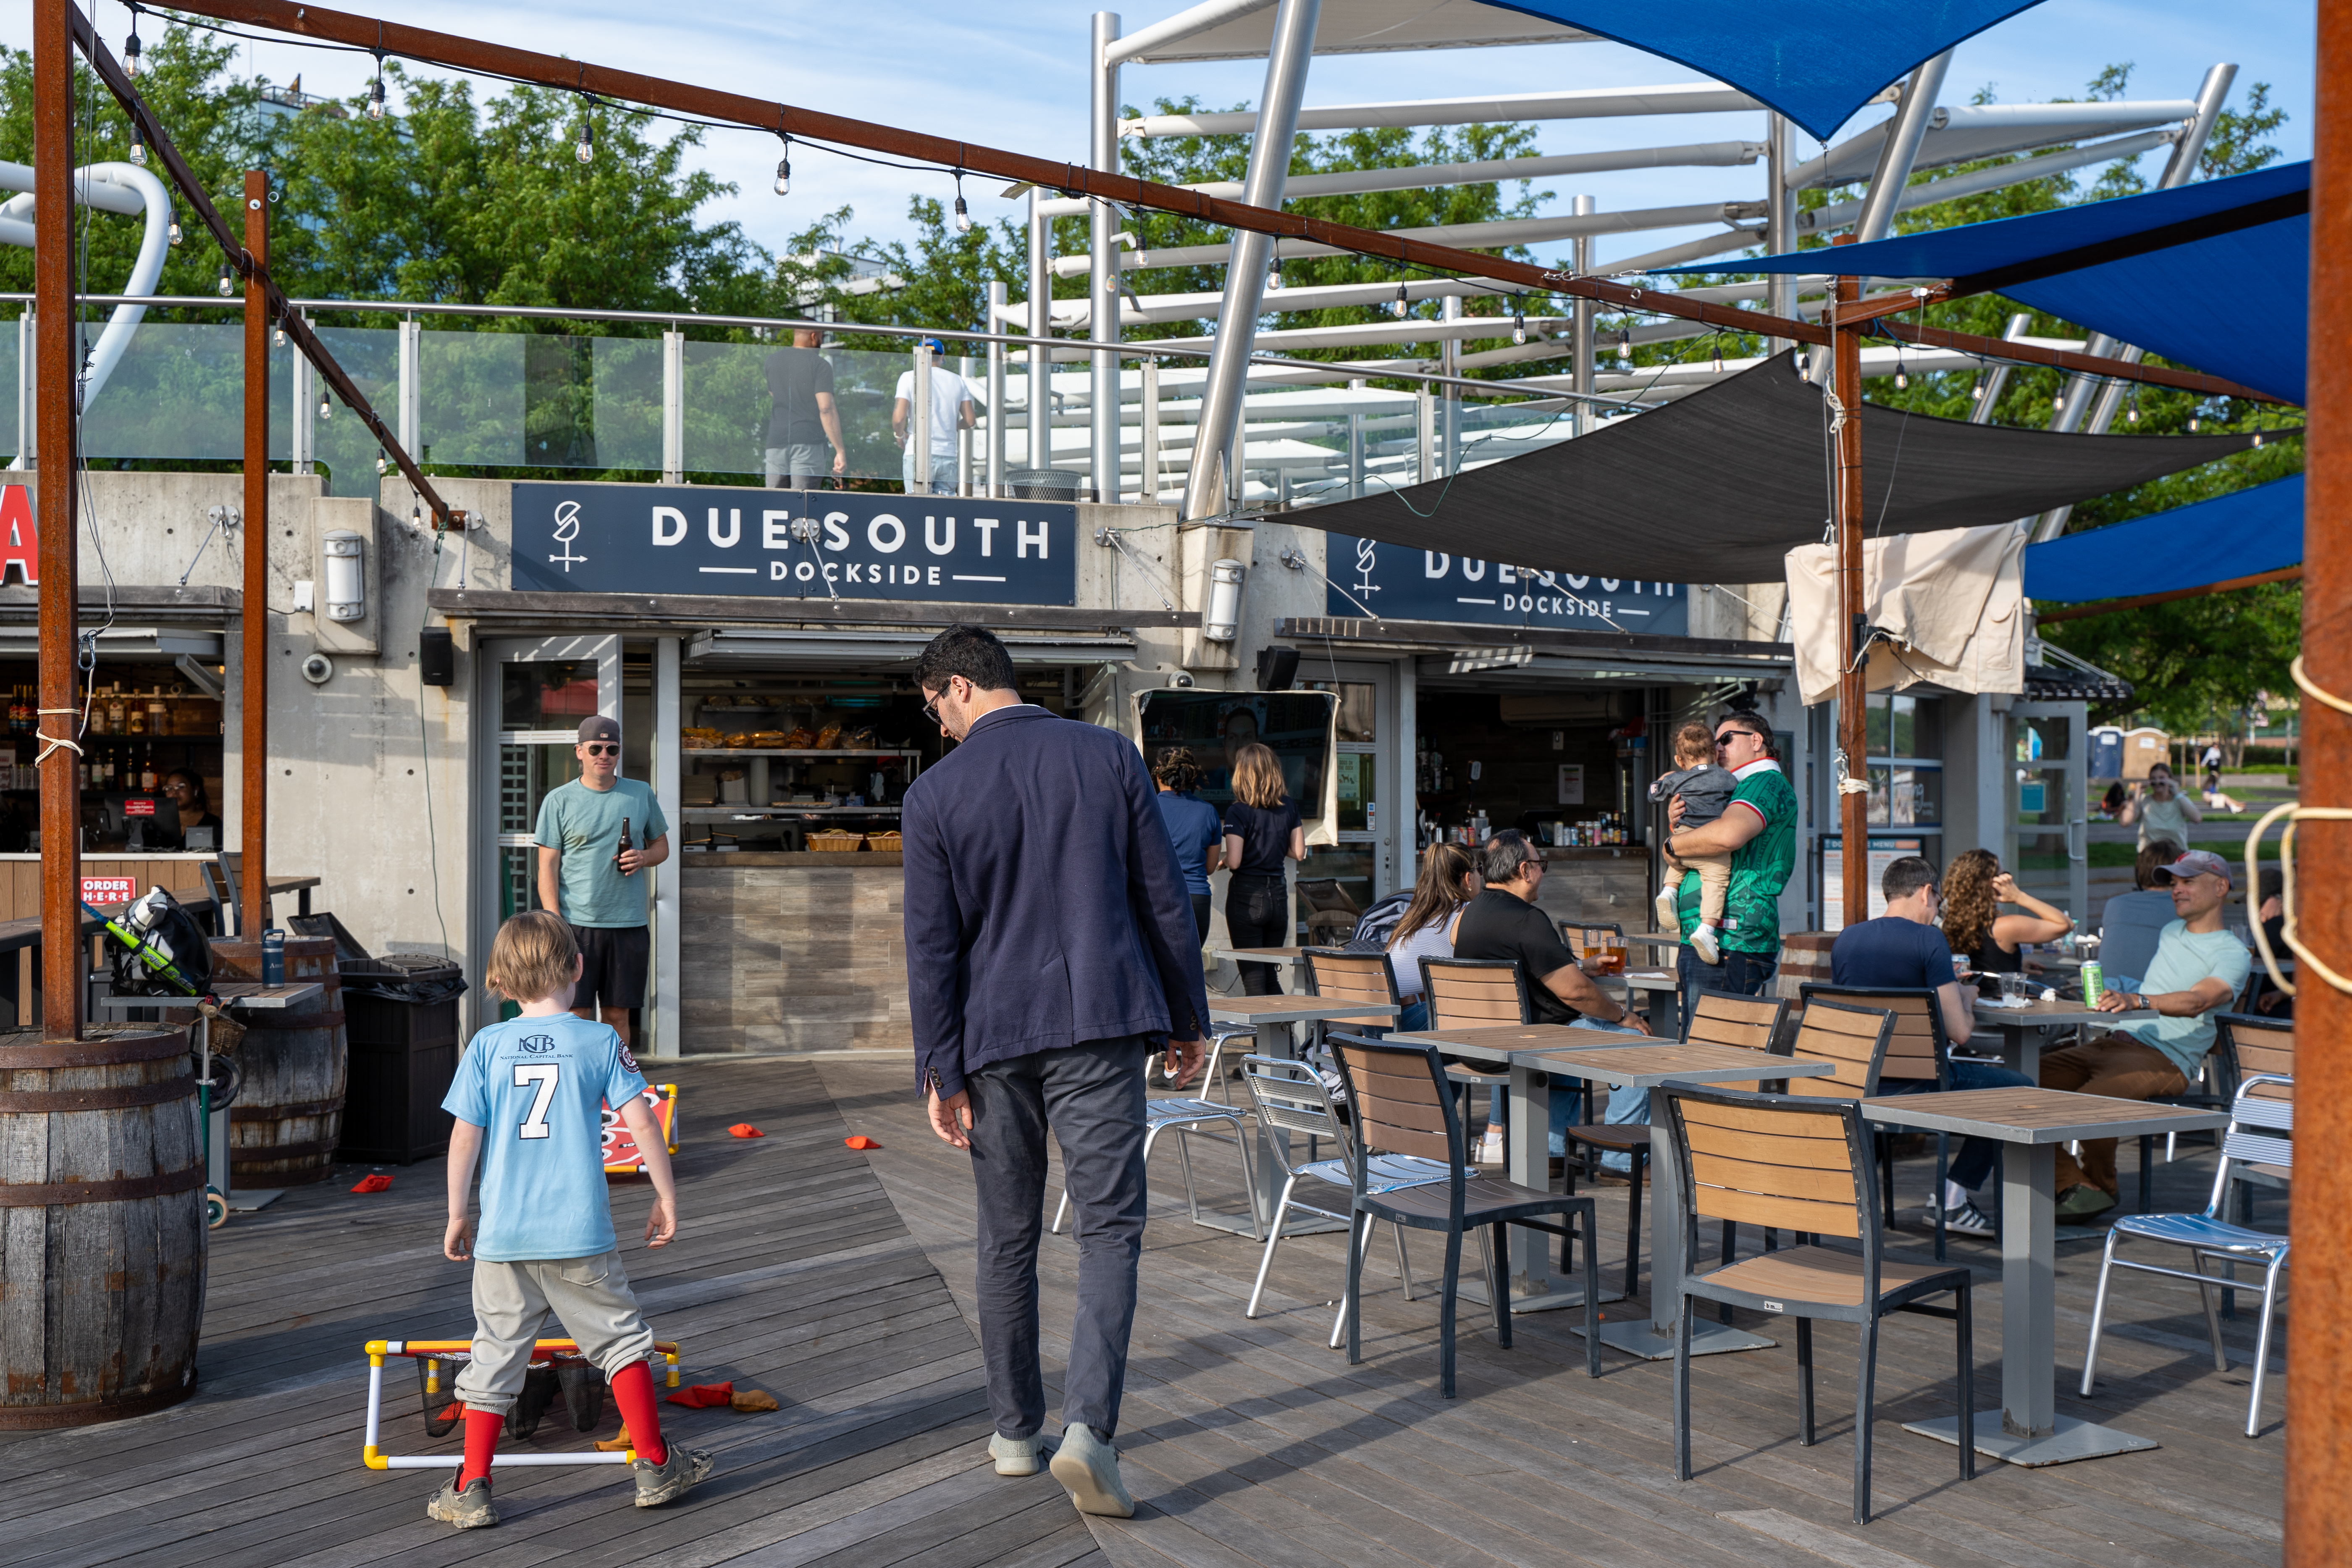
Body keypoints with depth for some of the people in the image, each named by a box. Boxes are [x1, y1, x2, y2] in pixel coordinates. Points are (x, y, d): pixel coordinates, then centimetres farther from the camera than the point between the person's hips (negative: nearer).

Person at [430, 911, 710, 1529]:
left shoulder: (487, 1046, 0)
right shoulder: (600, 1041, -4)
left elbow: (465, 1137, 0)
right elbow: (642, 1124, -6)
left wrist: (457, 1214, 11)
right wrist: (666, 1198, 5)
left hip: (502, 1234, 2)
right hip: (580, 1234, -1)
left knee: (495, 1356, 12)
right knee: (621, 1339, 13)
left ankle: (471, 1488, 13)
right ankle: (654, 1465, 18)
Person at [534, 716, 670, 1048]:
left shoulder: (641, 794, 10)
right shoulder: (559, 800, 2)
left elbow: (662, 846, 18)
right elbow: (548, 866, -1)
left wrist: (644, 857, -7)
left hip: (628, 924, 2)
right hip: (576, 923, -2)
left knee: (618, 1014, 7)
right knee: (576, 1014, -3)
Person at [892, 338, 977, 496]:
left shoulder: (909, 377, 1)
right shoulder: (957, 380, 11)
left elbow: (899, 418, -9)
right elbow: (971, 420, 10)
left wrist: (900, 436, 10)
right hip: (948, 455, 3)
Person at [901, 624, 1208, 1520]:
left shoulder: (934, 795, -3)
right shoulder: (1109, 755, 0)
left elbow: (932, 946, -4)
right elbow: (1164, 899, 3)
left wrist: (940, 1072, 2)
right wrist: (1186, 1019, 11)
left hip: (995, 1040, 1)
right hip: (1102, 1027, -1)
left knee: (1007, 1239, 13)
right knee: (1110, 1227, 1)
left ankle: (1015, 1432, 24)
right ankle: (1088, 1427, -13)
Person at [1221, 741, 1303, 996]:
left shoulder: (1238, 811, -11)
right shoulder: (1289, 807, 5)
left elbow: (1234, 861, -16)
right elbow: (1299, 852, 8)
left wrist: (1223, 859, 6)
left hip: (1247, 896, -5)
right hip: (1278, 894, 5)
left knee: (1253, 979, 0)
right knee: (1271, 977, 16)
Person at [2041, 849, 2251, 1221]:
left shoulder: (2232, 953, -1)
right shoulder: (2170, 934, 24)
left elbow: (2196, 1002, -21)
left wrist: (2137, 1001, -38)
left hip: (2166, 1059, -8)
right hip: (2117, 1041, 8)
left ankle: (2101, 1188, -9)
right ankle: (2071, 1185, -14)